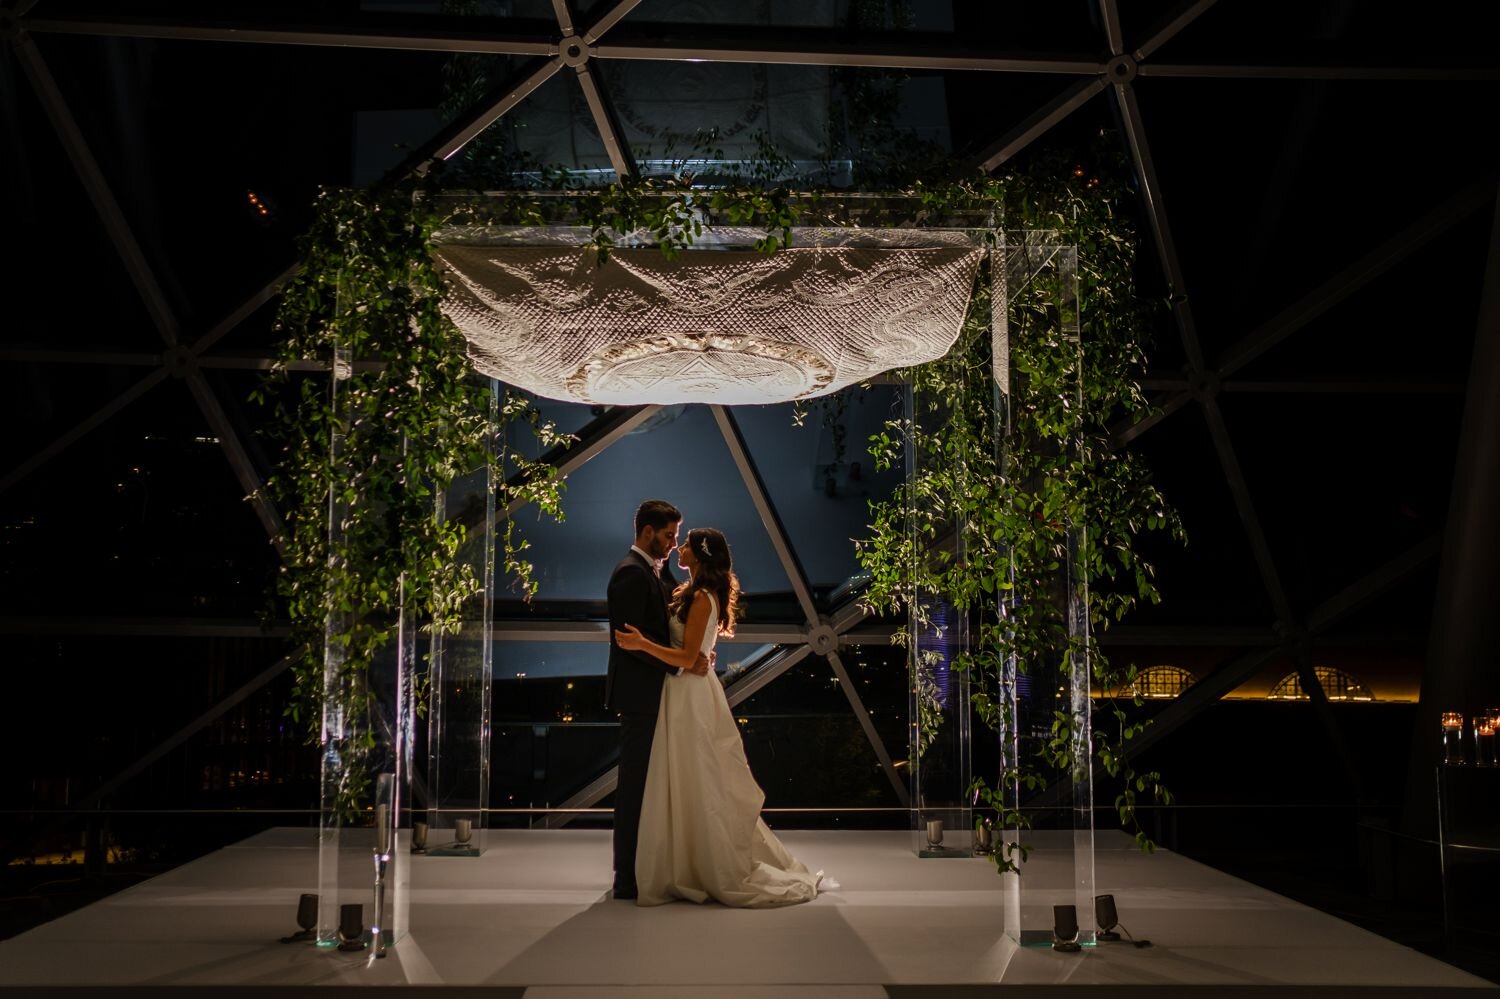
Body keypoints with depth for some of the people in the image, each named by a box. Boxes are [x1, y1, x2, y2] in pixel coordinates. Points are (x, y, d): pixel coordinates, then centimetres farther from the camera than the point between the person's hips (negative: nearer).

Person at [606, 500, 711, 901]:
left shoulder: (652, 571, 17)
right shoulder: (631, 573, -14)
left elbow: (670, 616, 12)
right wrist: (681, 664, -22)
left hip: (652, 693, 10)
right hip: (639, 694, -10)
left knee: (646, 783, 13)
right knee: (635, 784, -4)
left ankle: (638, 870, 19)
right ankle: (628, 878, 2)